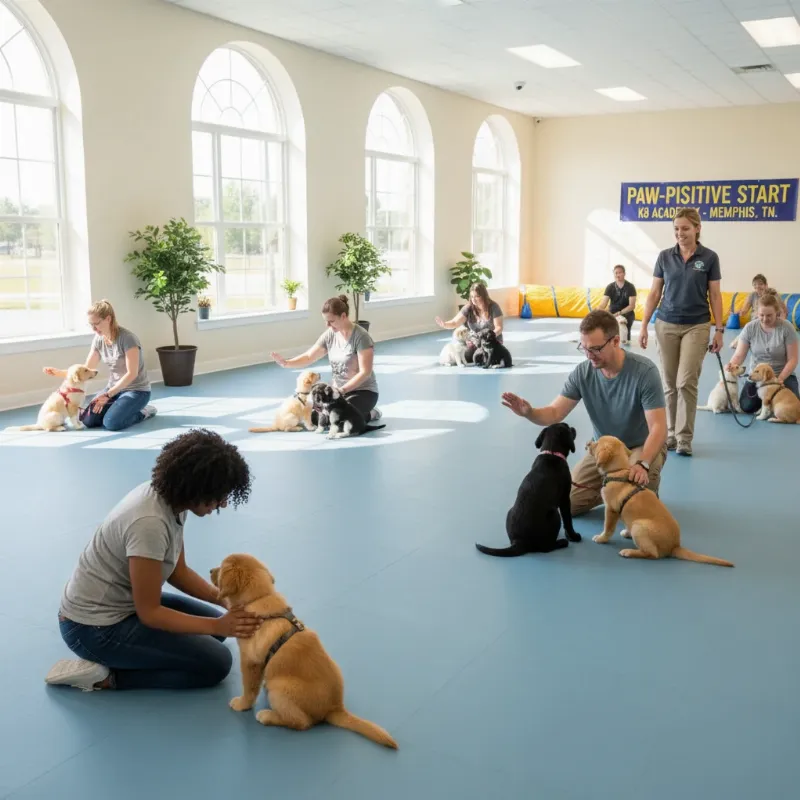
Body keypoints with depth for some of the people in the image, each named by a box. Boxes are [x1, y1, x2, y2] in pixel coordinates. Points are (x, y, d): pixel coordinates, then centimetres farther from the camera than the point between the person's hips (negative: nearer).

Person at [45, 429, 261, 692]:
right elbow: (149, 613, -23)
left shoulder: (171, 497, -5)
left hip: (124, 602, 9)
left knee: (214, 622, 16)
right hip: (95, 627, -9)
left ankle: (108, 660, 12)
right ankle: (104, 676, -3)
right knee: (216, 663, -7)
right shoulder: (150, 523, -32)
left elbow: (177, 571, 7)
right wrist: (218, 626, -25)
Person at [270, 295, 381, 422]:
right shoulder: (329, 335, 0)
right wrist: (286, 362, -13)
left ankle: (370, 414, 1)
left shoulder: (361, 337, -19)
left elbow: (365, 372, -22)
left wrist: (342, 390, -30)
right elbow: (309, 357, 5)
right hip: (338, 390, 6)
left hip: (363, 391, -6)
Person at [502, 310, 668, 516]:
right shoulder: (582, 373, -14)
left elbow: (658, 427, -27)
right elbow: (554, 413, -15)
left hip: (643, 446, -3)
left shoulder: (644, 371, -26)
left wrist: (643, 464, -45)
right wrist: (529, 413, -39)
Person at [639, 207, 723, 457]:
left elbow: (715, 295, 1)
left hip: (697, 326, -2)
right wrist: (643, 326, 1)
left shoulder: (709, 258, -2)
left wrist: (719, 330, -4)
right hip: (666, 325, 2)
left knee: (686, 382, -10)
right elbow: (654, 293, 6)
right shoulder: (665, 256, 3)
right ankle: (671, 433, 18)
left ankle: (684, 437, -1)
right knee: (669, 383, 7)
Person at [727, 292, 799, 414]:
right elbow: (739, 355, -7)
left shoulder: (787, 328, -12)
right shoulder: (750, 328, -7)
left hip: (783, 375, -1)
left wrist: (780, 379, -24)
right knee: (747, 406, -22)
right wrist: (732, 364, -31)